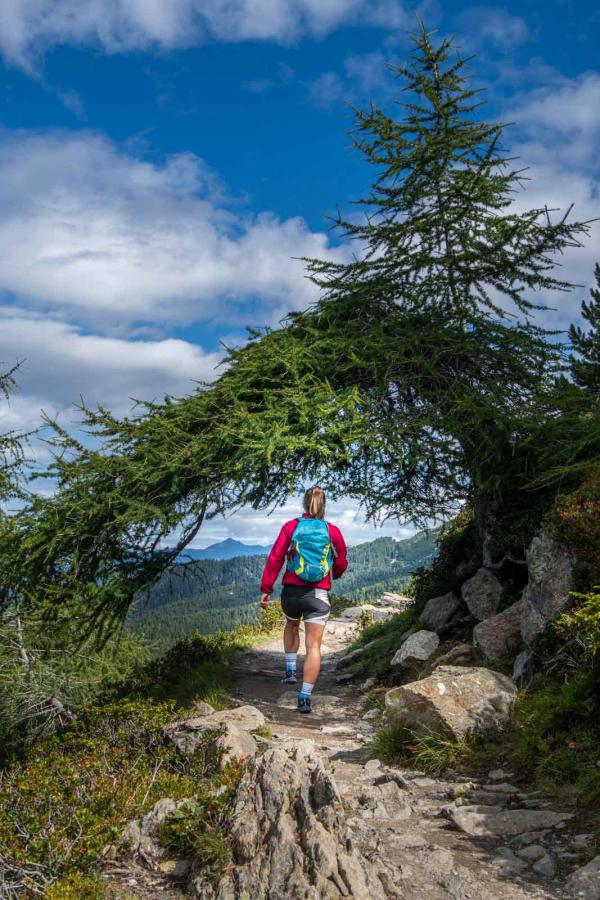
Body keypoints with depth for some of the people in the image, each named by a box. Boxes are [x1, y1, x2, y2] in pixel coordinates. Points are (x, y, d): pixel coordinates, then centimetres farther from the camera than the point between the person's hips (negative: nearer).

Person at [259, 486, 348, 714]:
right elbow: (341, 563, 8)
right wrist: (333, 575, 30)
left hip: (292, 591, 1)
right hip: (319, 595, -1)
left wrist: (266, 588, -3)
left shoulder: (291, 527, -2)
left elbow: (275, 558, -6)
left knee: (292, 625, 32)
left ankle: (290, 670, 29)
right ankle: (305, 697, -6)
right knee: (314, 646, -1)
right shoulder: (332, 531, 0)